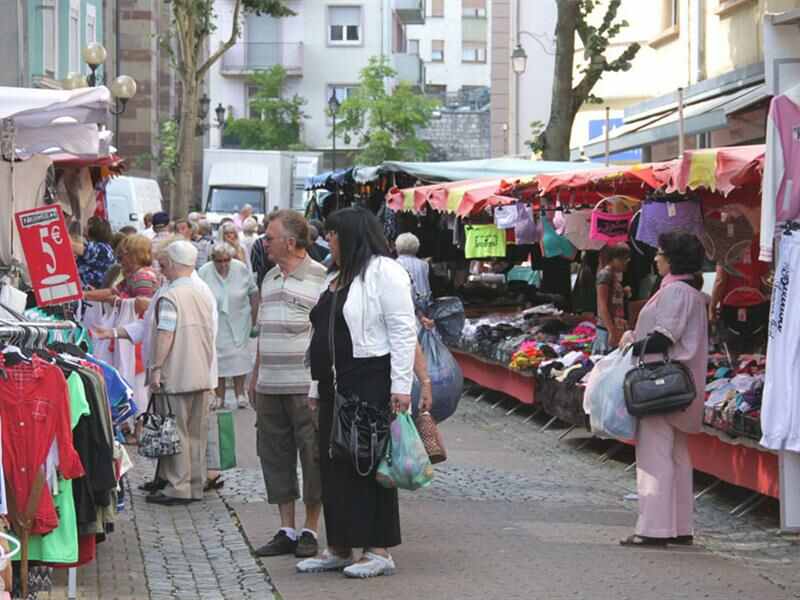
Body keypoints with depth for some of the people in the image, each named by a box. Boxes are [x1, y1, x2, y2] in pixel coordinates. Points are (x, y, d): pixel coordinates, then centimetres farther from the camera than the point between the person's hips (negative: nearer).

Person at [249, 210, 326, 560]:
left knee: (312, 456, -1)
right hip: (270, 387, 7)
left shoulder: (319, 278, -7)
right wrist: (256, 375, 21)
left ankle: (310, 531, 8)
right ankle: (287, 531, 14)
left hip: (306, 386, -7)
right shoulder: (270, 278, 16)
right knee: (276, 457, 8)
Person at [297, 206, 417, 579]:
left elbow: (403, 331, -14)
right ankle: (339, 548, 16)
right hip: (335, 387, 9)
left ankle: (379, 550, -1)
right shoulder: (335, 278, 20)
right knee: (333, 467, 9)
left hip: (371, 386, -9)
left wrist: (401, 386, -19)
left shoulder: (383, 272, -8)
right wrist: (316, 388, 20)